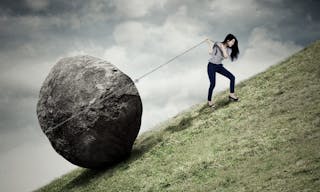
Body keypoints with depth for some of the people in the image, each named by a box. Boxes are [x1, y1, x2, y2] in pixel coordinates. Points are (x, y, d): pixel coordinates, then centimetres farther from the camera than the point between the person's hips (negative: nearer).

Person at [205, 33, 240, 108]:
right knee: (212, 84, -14)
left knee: (232, 77, -3)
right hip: (211, 66, -6)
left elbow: (226, 56, -22)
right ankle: (209, 101, 2)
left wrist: (222, 47, -24)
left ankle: (231, 95, 10)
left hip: (219, 66, 6)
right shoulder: (217, 44, -14)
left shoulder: (229, 49, 0)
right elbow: (208, 40, 3)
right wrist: (210, 49, -8)